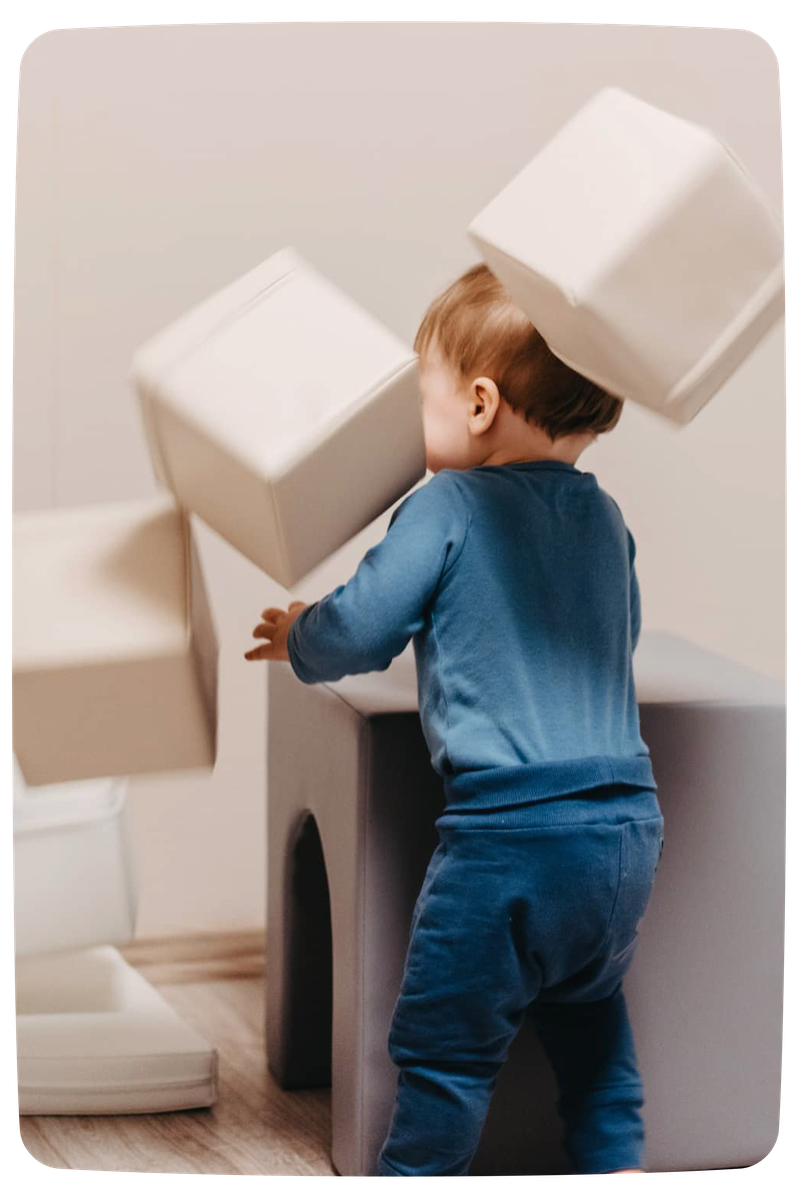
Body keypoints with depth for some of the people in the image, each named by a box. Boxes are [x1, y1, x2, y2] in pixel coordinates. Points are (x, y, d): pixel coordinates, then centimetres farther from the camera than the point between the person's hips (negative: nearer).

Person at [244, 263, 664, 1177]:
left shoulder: (446, 508, -7)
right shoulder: (606, 518, 12)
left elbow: (357, 632, -7)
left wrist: (295, 637, 15)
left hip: (511, 837, -7)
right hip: (629, 824, 7)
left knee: (444, 1045, 6)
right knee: (588, 1016, 27)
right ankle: (614, 1159, 31)